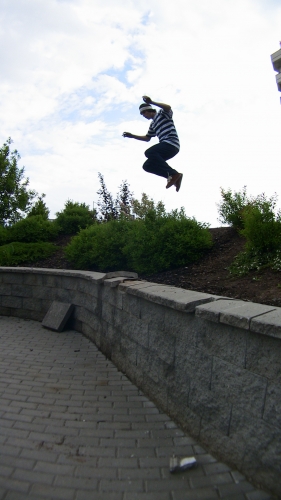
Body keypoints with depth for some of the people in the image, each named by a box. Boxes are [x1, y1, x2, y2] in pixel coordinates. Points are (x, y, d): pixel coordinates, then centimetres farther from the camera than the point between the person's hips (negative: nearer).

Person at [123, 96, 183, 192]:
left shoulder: (162, 113, 5)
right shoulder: (153, 124, 28)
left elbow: (168, 107, -18)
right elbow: (147, 138, 34)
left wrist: (151, 102, -24)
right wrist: (132, 136, 26)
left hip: (171, 144, -9)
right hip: (166, 146, 9)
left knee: (149, 152, -29)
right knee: (147, 166, 0)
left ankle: (173, 174, -29)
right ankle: (174, 177, -6)